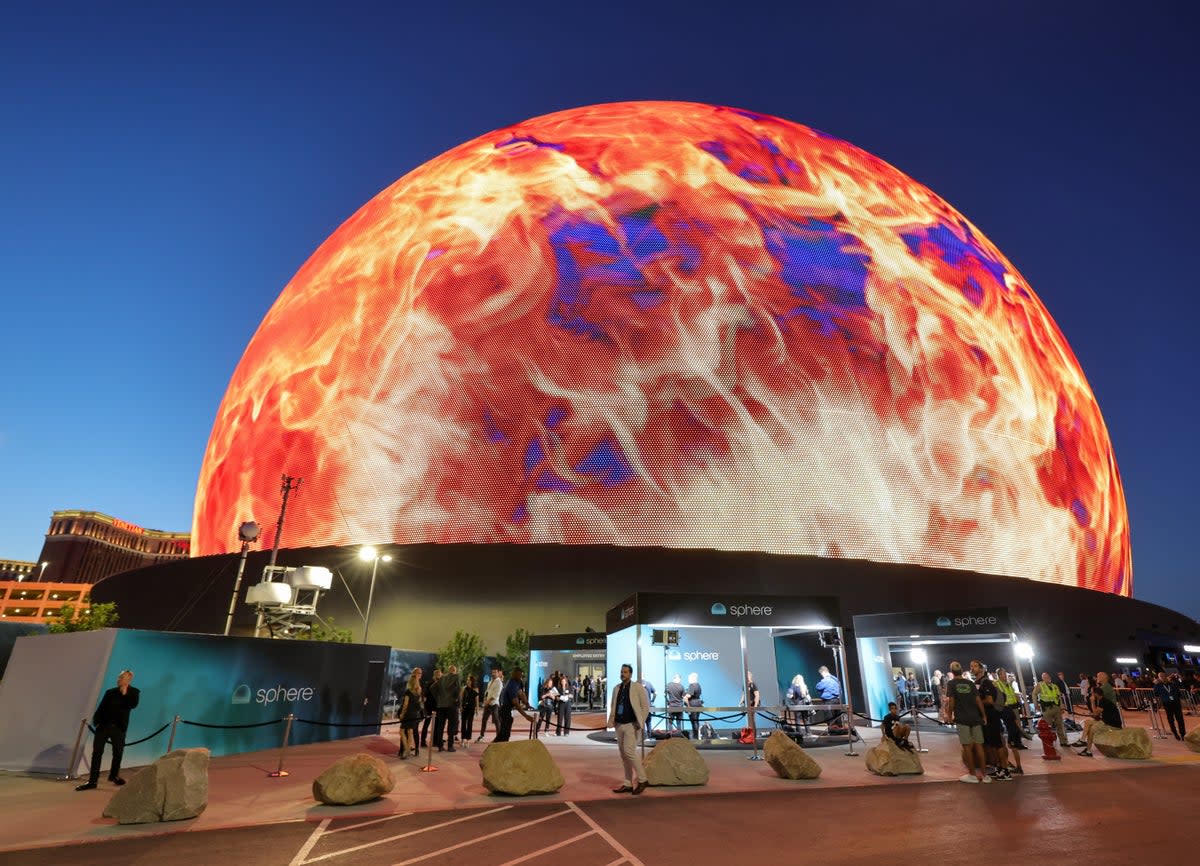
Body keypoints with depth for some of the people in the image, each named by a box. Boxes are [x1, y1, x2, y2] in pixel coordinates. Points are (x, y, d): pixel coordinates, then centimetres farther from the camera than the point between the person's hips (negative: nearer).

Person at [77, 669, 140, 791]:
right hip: (103, 725, 1)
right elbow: (101, 708, 10)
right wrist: (96, 721, -3)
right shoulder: (110, 692, 9)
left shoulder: (134, 692, 1)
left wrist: (124, 693, -16)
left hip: (119, 727, -1)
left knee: (118, 752, 9)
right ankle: (92, 781, 5)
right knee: (97, 752, -2)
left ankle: (114, 775, 29)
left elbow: (133, 705, -16)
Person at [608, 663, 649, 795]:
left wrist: (640, 723, -10)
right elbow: (612, 705, 16)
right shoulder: (616, 688, 10)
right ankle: (628, 784, 18)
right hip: (619, 725, 6)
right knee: (623, 755, 9)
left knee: (629, 751, -16)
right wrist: (611, 720, 2)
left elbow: (646, 706, -6)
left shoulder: (638, 687, -5)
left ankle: (642, 780, -1)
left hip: (631, 725, -6)